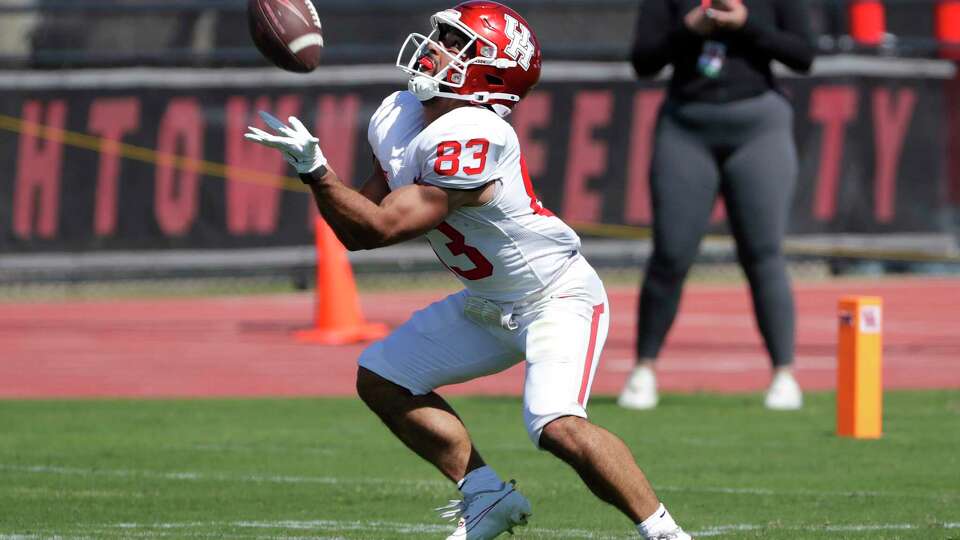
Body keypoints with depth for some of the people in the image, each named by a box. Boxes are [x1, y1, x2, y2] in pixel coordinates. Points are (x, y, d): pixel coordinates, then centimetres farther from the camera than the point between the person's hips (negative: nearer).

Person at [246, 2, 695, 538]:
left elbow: (381, 227, -29)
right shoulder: (398, 118, -3)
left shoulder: (471, 138, -30)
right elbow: (358, 233, 2)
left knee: (559, 427, -28)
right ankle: (488, 496, 14)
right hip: (488, 305, 10)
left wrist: (314, 168, -26)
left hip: (557, 296, -10)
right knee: (381, 381, 8)